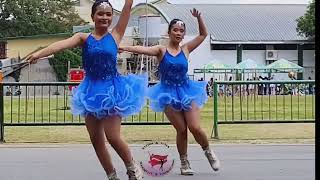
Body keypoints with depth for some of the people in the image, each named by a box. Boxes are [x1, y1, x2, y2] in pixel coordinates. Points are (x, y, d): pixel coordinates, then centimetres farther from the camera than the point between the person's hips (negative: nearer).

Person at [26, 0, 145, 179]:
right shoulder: (84, 37, 0)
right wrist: (38, 53, -33)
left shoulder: (116, 35, -1)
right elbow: (63, 44, -18)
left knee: (112, 136, -9)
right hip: (92, 92, 3)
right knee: (96, 139, 7)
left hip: (112, 90, -3)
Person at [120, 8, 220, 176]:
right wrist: (126, 48, -40)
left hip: (186, 91, 1)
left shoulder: (186, 49, 3)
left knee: (195, 128, -7)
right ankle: (184, 163, 16)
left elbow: (203, 34, 6)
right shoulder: (161, 50, -5)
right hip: (169, 93, -1)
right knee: (181, 130, -1)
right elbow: (144, 49, -23)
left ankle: (208, 152, 21)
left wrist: (199, 18, -10)